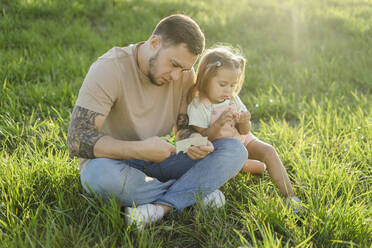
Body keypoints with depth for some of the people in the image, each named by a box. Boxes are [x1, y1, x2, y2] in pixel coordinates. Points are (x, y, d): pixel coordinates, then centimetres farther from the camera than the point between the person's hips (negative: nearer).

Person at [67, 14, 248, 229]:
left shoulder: (184, 73, -4)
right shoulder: (109, 68, -21)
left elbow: (184, 126, 4)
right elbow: (77, 140, -26)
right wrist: (140, 149, -38)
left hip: (156, 159, 4)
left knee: (235, 150, -13)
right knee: (101, 175, -41)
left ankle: (162, 206, -28)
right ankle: (194, 192, -18)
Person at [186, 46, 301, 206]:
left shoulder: (233, 100, -3)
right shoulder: (198, 106, -19)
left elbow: (244, 132, 0)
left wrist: (244, 123, -25)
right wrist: (219, 123, -35)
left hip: (241, 140, 4)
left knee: (269, 151, -19)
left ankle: (289, 195, -17)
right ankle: (254, 166, -4)